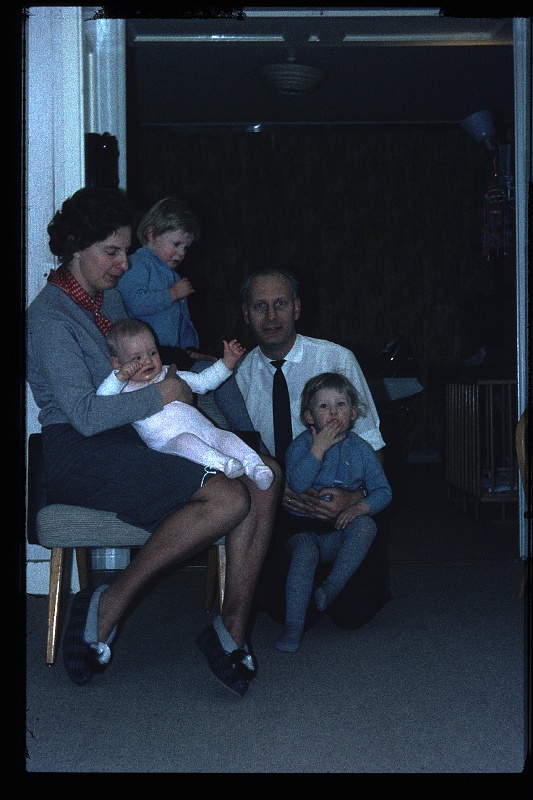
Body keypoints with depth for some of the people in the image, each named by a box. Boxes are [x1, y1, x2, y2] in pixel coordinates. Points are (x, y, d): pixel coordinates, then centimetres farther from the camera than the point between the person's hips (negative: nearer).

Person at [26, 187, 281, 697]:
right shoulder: (50, 317, -12)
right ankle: (109, 607, -15)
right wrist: (161, 395, -14)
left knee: (264, 476, -10)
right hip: (79, 452, -9)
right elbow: (85, 415, -21)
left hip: (132, 438, 9)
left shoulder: (109, 296, 16)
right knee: (227, 499, -27)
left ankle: (233, 629, -8)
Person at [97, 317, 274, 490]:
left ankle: (255, 467, -33)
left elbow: (203, 381, 32)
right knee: (185, 441, -37)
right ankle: (222, 463, -52)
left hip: (204, 429, 6)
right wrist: (120, 376, -20)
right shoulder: (125, 390, 11)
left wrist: (227, 362, 21)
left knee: (226, 437, -22)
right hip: (169, 442, -5)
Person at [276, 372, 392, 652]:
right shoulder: (301, 444, 0)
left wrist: (360, 507, -17)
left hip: (343, 528, 2)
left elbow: (382, 491, 4)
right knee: (305, 553, -33)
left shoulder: (360, 448, 6)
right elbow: (297, 484, -18)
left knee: (366, 525, -29)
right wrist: (319, 447, -21)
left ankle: (333, 585, -23)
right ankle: (293, 627, -29)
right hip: (306, 529, -2)